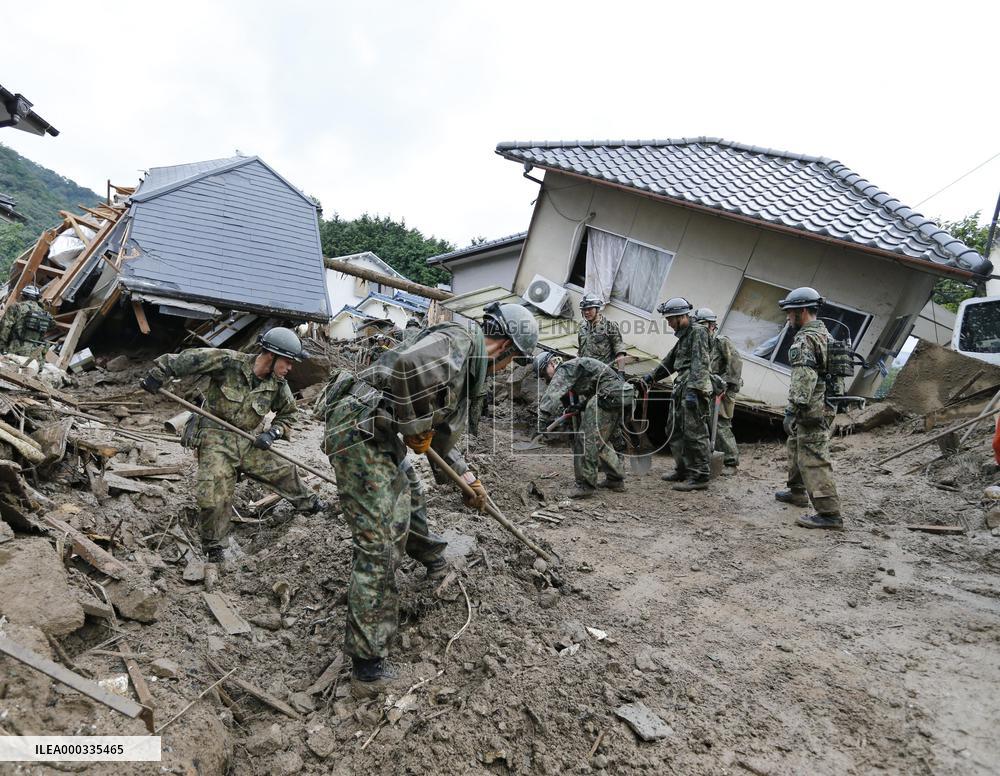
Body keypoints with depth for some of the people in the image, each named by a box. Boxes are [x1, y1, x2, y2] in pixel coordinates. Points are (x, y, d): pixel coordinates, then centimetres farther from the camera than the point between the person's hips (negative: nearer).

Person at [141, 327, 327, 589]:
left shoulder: (278, 384, -3)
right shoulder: (228, 362, -19)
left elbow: (288, 415, 11)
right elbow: (188, 358, -16)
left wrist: (272, 433, -6)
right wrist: (158, 373, -14)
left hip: (249, 443, 5)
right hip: (216, 441, -5)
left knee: (283, 471, 12)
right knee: (213, 497, -12)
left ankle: (308, 502, 43)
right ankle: (215, 555, 7)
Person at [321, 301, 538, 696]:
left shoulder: (469, 369, 18)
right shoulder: (458, 341, -12)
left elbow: (440, 434, 28)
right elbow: (409, 366, -34)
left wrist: (466, 477, 28)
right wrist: (416, 429, -19)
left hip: (380, 436, 10)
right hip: (358, 431, -9)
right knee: (377, 546, -7)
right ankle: (367, 664, 0)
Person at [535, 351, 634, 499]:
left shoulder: (565, 369, -8)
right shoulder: (571, 370, 23)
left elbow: (552, 395, -22)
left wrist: (542, 420, -28)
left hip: (609, 396, -10)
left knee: (586, 439, -9)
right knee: (601, 441, 21)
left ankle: (586, 486, -6)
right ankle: (616, 479, 27)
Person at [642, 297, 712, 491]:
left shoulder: (698, 331, -8)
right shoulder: (684, 335, 22)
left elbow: (700, 363, -18)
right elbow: (671, 361, 29)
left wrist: (693, 389, -25)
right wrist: (652, 376, 24)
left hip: (694, 391, -10)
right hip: (682, 390, 10)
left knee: (694, 434, -8)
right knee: (676, 431, 15)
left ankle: (700, 477, -4)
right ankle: (683, 470, 25)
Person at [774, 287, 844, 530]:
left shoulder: (805, 339, -16)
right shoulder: (825, 334, 17)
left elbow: (803, 379, -24)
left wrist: (791, 410, -24)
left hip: (811, 410, -11)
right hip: (824, 405, 11)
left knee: (813, 459, -10)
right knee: (796, 447, 24)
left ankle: (829, 514, -11)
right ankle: (797, 492, 38)